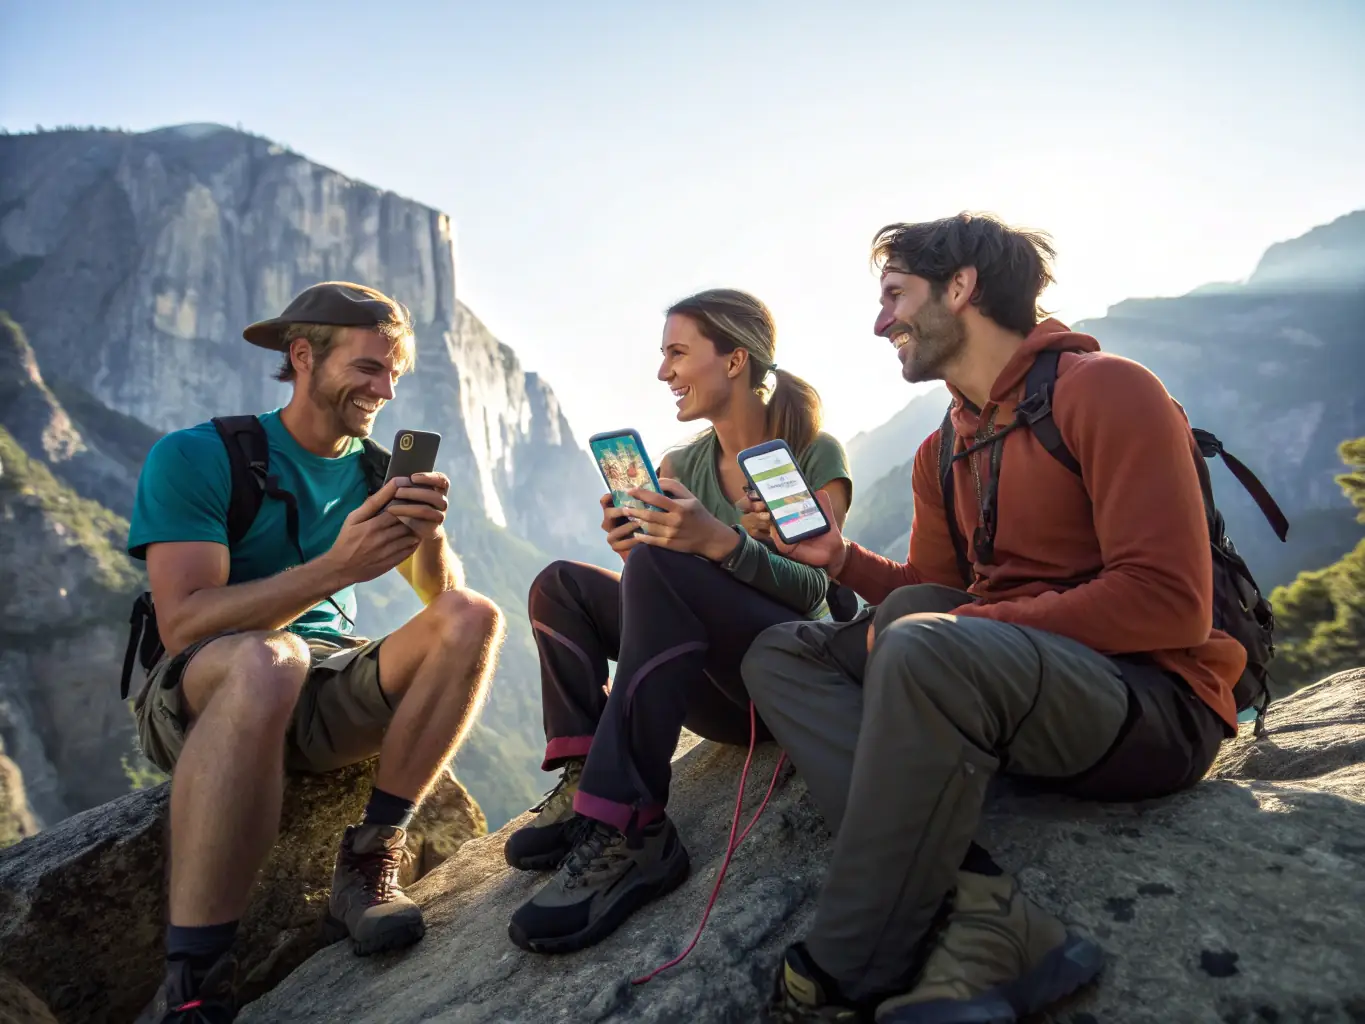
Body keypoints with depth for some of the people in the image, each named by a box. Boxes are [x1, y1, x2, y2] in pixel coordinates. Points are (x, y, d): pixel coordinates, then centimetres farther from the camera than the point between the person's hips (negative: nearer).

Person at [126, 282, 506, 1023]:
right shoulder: (194, 458, -8)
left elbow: (444, 599, -1)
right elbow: (182, 624, -19)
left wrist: (429, 536, -23)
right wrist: (336, 567, -30)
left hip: (329, 699, 5)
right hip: (201, 697, -4)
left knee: (476, 619, -17)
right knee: (266, 657, -39)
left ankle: (368, 865, -15)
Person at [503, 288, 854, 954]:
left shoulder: (814, 454, -3)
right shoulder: (680, 466, 10)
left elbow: (812, 588, -15)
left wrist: (721, 542, -32)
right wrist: (636, 546, -13)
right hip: (722, 701, 6)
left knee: (660, 566, -30)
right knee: (562, 584, -8)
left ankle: (626, 826, -32)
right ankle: (582, 785, -20)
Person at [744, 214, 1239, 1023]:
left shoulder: (1104, 389, -8)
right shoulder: (941, 456, 15)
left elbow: (1168, 602, -17)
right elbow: (934, 597, 18)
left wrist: (967, 622, -20)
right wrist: (840, 558, 1)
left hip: (1159, 703, -8)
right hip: (1003, 687, 8)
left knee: (924, 651, -36)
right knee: (782, 654, -4)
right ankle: (979, 914, -23)